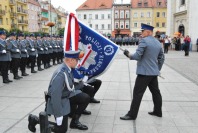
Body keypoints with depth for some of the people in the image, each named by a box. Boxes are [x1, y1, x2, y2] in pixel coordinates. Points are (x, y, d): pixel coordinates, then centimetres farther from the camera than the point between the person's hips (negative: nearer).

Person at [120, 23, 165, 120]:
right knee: (155, 92, 17)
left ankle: (132, 115, 1)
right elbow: (161, 58, 17)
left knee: (137, 93, -4)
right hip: (154, 73, 9)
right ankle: (158, 111, 28)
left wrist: (129, 55, -1)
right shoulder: (158, 43, 12)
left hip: (144, 72, -8)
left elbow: (137, 56, -17)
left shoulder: (144, 41, -13)